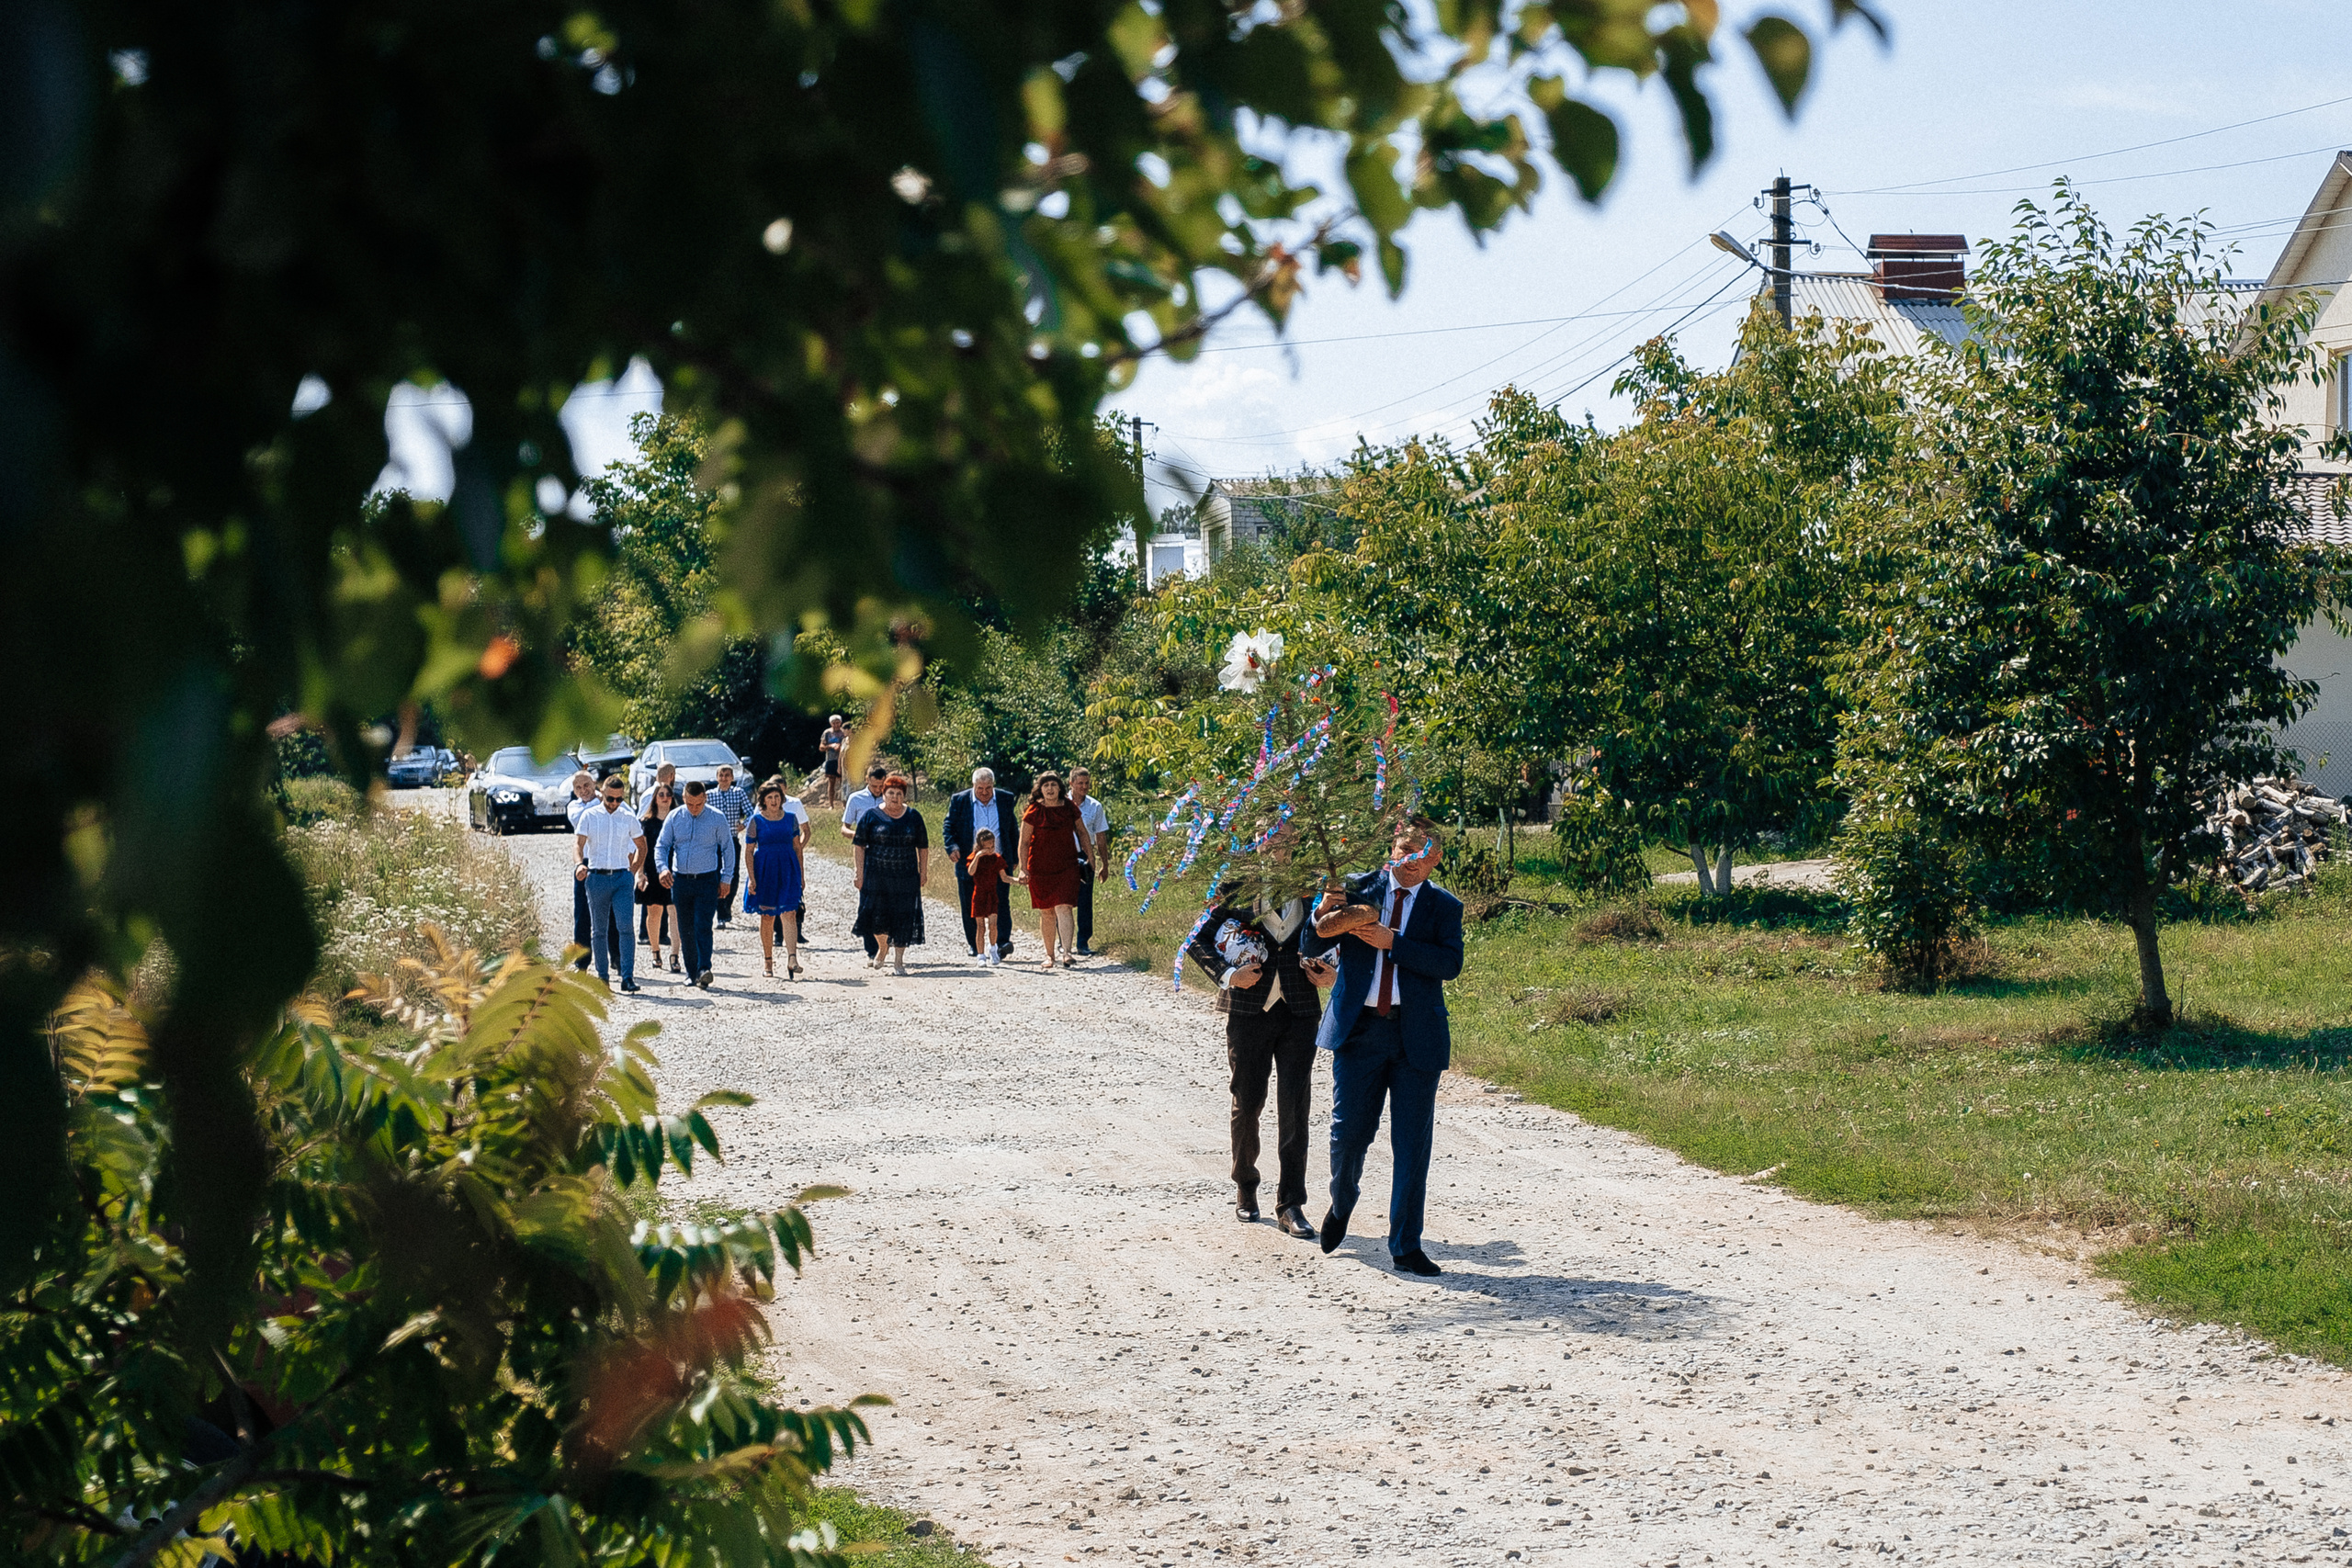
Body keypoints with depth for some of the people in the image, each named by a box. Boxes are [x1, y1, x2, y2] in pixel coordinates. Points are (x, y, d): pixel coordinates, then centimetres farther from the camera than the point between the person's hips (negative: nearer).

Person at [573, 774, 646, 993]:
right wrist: (580, 864, -23)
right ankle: (602, 976, 15)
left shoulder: (629, 818, 8)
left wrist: (633, 870, 9)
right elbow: (578, 843, -4)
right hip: (596, 877, 0)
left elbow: (641, 847, 20)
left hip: (622, 878, 0)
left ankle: (628, 977, -13)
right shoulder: (589, 816, 3)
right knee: (599, 930, 6)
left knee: (625, 928, -11)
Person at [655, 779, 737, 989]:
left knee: (702, 926, -15)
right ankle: (691, 972, 15)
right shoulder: (675, 818, 4)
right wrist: (663, 867, -12)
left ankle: (704, 970, -22)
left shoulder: (717, 819, -2)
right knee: (685, 929, 7)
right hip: (680, 879, 3)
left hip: (707, 880, -3)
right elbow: (661, 845, 6)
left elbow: (728, 849, 6)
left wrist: (726, 879, 1)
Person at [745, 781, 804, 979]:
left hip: (788, 869, 1)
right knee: (767, 916, 5)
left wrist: (800, 874, 10)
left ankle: (792, 959, -19)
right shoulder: (756, 821, -1)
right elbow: (749, 852, 0)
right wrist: (751, 878, -8)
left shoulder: (791, 819, 6)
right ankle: (768, 961, 17)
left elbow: (797, 847, 12)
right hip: (764, 870, -1)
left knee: (789, 914, -12)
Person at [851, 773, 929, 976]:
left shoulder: (913, 817, 6)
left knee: (903, 916, 0)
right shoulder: (872, 816, 0)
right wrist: (859, 873, -6)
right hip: (876, 874, -1)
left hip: (906, 875, 1)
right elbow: (859, 846, 0)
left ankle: (899, 959, 10)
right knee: (876, 914, 0)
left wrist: (923, 872, 5)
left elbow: (923, 847, 11)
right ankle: (882, 947, 28)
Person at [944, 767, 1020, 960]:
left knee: (1001, 903, -12)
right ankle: (975, 947, 14)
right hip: (969, 863, 0)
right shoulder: (959, 801, 1)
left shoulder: (1005, 801, 6)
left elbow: (1013, 831, 14)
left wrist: (1014, 858, 12)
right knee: (970, 908, 4)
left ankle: (1002, 943, -16)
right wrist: (952, 847, -16)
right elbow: (949, 828, 3)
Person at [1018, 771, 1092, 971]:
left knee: (1064, 908, -14)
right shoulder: (1034, 812, -4)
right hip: (1040, 868, 0)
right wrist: (1023, 868, -8)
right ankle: (1049, 956, 18)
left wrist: (1089, 854, 17)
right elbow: (1024, 842, -2)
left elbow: (1081, 832, 19)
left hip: (1067, 866, 0)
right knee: (1046, 912, 6)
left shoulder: (1069, 808, 4)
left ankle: (1066, 952, -21)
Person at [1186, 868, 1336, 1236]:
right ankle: (1245, 1189, 30)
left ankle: (1290, 1206, -2)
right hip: (1249, 1009, -1)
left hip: (1299, 1012, 1)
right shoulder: (1239, 887, -1)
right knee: (1247, 1102, 9)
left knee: (1295, 1107, -5)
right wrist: (1226, 974, -11)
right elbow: (1199, 939, 3)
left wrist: (1331, 972, -2)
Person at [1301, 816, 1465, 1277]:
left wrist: (1392, 941, -19)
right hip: (1359, 1029, 0)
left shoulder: (1444, 907, 5)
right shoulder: (1356, 889, 6)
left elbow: (1450, 963, -11)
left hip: (1416, 1035, 0)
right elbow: (1310, 949, 4)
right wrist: (1322, 915, -17)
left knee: (1413, 1143, 1)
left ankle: (1406, 1247, 9)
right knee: (1349, 1131, 5)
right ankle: (1341, 1205, 36)